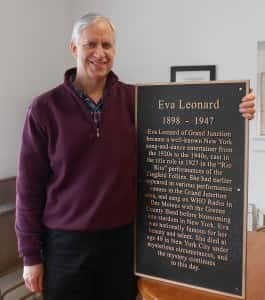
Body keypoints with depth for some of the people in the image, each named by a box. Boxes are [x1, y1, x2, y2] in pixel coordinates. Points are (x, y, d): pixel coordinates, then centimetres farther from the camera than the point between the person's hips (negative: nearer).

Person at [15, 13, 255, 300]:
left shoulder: (135, 99, -2)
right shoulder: (45, 108, -7)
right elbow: (30, 184, -4)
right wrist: (31, 255, -3)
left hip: (123, 237, 2)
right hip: (65, 242, -1)